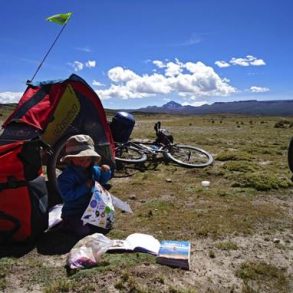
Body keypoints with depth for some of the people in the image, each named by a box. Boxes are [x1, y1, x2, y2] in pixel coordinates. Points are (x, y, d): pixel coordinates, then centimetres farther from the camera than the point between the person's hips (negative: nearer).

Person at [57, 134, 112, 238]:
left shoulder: (94, 170, -1)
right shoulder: (67, 176, -19)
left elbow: (102, 181, 15)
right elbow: (67, 195, -27)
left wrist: (106, 172, -7)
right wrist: (85, 187, -30)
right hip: (73, 213, -5)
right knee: (83, 231, -19)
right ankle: (68, 224, 9)